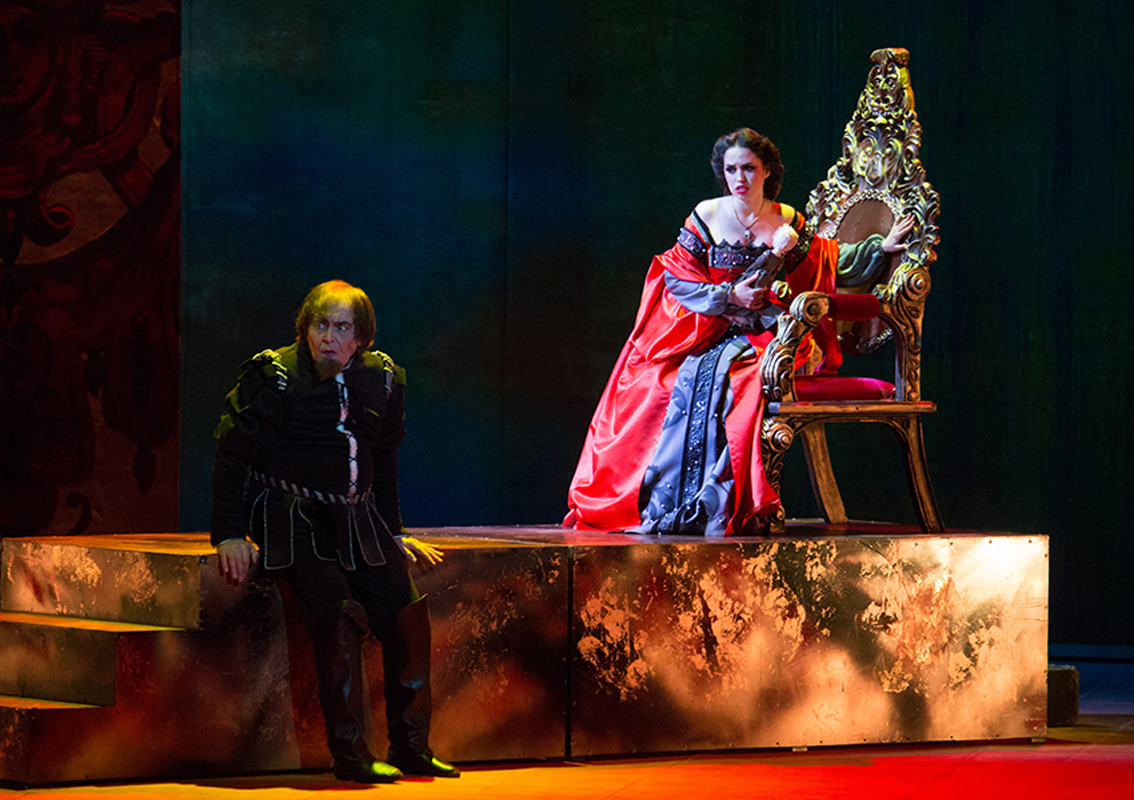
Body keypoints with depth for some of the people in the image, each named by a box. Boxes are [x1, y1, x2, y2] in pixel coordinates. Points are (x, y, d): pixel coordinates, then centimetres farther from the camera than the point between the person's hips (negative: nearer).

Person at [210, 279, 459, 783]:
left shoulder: (380, 379, 7)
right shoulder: (274, 378, -8)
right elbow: (232, 458, -3)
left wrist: (393, 534, 21)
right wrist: (229, 535, -8)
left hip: (356, 521, 5)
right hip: (290, 519, -5)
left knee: (407, 617, -10)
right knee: (340, 614, -25)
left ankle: (411, 748, 3)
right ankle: (349, 755, -20)